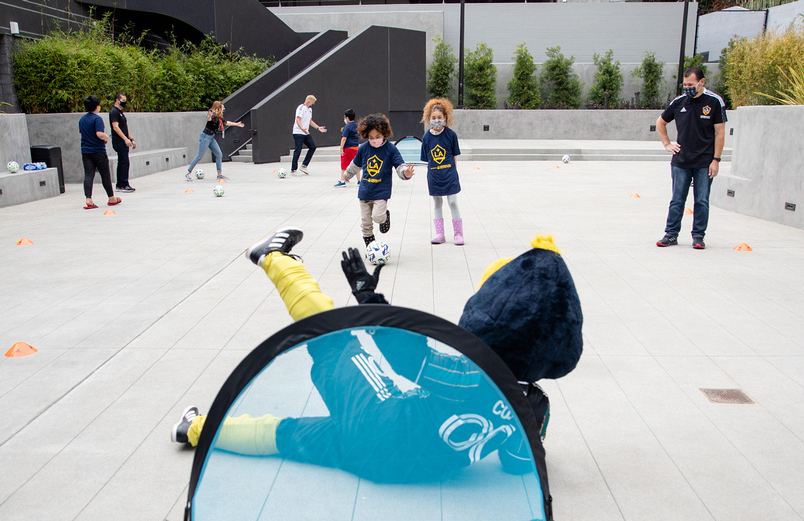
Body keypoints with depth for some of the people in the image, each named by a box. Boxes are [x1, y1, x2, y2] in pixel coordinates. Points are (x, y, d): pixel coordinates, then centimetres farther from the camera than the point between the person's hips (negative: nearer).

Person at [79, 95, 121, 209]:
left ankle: (88, 199, -13)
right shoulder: (97, 118, -13)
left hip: (85, 151, 6)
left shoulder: (82, 119, 12)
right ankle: (111, 198, 18)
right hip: (98, 151, -6)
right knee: (105, 175, 6)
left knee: (88, 175, -1)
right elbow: (100, 134, -24)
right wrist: (106, 137, -3)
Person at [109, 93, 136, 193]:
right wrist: (126, 139, -25)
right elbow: (116, 127, -19)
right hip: (119, 141, -10)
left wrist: (131, 139, 20)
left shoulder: (121, 112, 20)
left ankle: (120, 186, 13)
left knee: (122, 163, 9)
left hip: (124, 142, 10)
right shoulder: (114, 112, -10)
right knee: (124, 163, -11)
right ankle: (124, 185, -9)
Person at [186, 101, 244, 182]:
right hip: (205, 137, -9)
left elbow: (226, 123, 27)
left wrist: (236, 124, 36)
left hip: (211, 138, 9)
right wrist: (209, 117, -63)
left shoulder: (219, 118, 10)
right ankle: (188, 173, 3)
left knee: (219, 154, 5)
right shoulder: (213, 116, -17)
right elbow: (208, 119, -39)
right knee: (199, 156, -6)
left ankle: (220, 174, 10)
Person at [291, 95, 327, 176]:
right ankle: (293, 170, -5)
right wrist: (302, 128, -36)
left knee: (313, 147, 4)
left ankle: (304, 166, 9)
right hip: (298, 133, -9)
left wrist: (318, 128, 20)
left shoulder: (310, 109, 17)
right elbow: (298, 120, -20)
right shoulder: (301, 108, -11)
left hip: (306, 133, 9)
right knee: (297, 151, -9)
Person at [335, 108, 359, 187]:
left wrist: (341, 149, -18)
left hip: (348, 148, -7)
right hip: (356, 147, 7)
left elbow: (344, 138, -19)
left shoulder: (347, 127, -15)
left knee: (344, 165, 0)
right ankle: (359, 180, 19)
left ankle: (342, 181, 0)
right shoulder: (357, 125, 7)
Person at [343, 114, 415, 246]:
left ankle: (385, 217, 16)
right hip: (365, 191, 4)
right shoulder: (363, 148, 1)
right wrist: (347, 175, 33)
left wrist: (405, 173, -30)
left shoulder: (390, 149, -8)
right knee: (365, 222, 7)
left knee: (377, 216, -21)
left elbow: (400, 166, -7)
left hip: (381, 191, -3)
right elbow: (355, 165, 19)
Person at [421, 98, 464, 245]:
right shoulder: (426, 136, -1)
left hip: (449, 175, -2)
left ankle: (458, 233, 10)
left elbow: (455, 156, 1)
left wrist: (452, 172, -1)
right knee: (437, 203, 10)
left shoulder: (450, 134, -7)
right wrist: (428, 176, 3)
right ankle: (439, 234, 18)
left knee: (453, 202, 0)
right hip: (434, 176, 3)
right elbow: (426, 159, 5)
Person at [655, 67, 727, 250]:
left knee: (702, 202, 2)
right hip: (680, 162, 2)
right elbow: (660, 122, 21)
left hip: (704, 163, -2)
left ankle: (698, 236, 12)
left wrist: (716, 160, -8)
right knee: (677, 200, 4)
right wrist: (667, 144, 12)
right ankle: (671, 234, 12)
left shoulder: (715, 102, -3)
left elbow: (720, 133, -3)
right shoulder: (679, 102, 5)